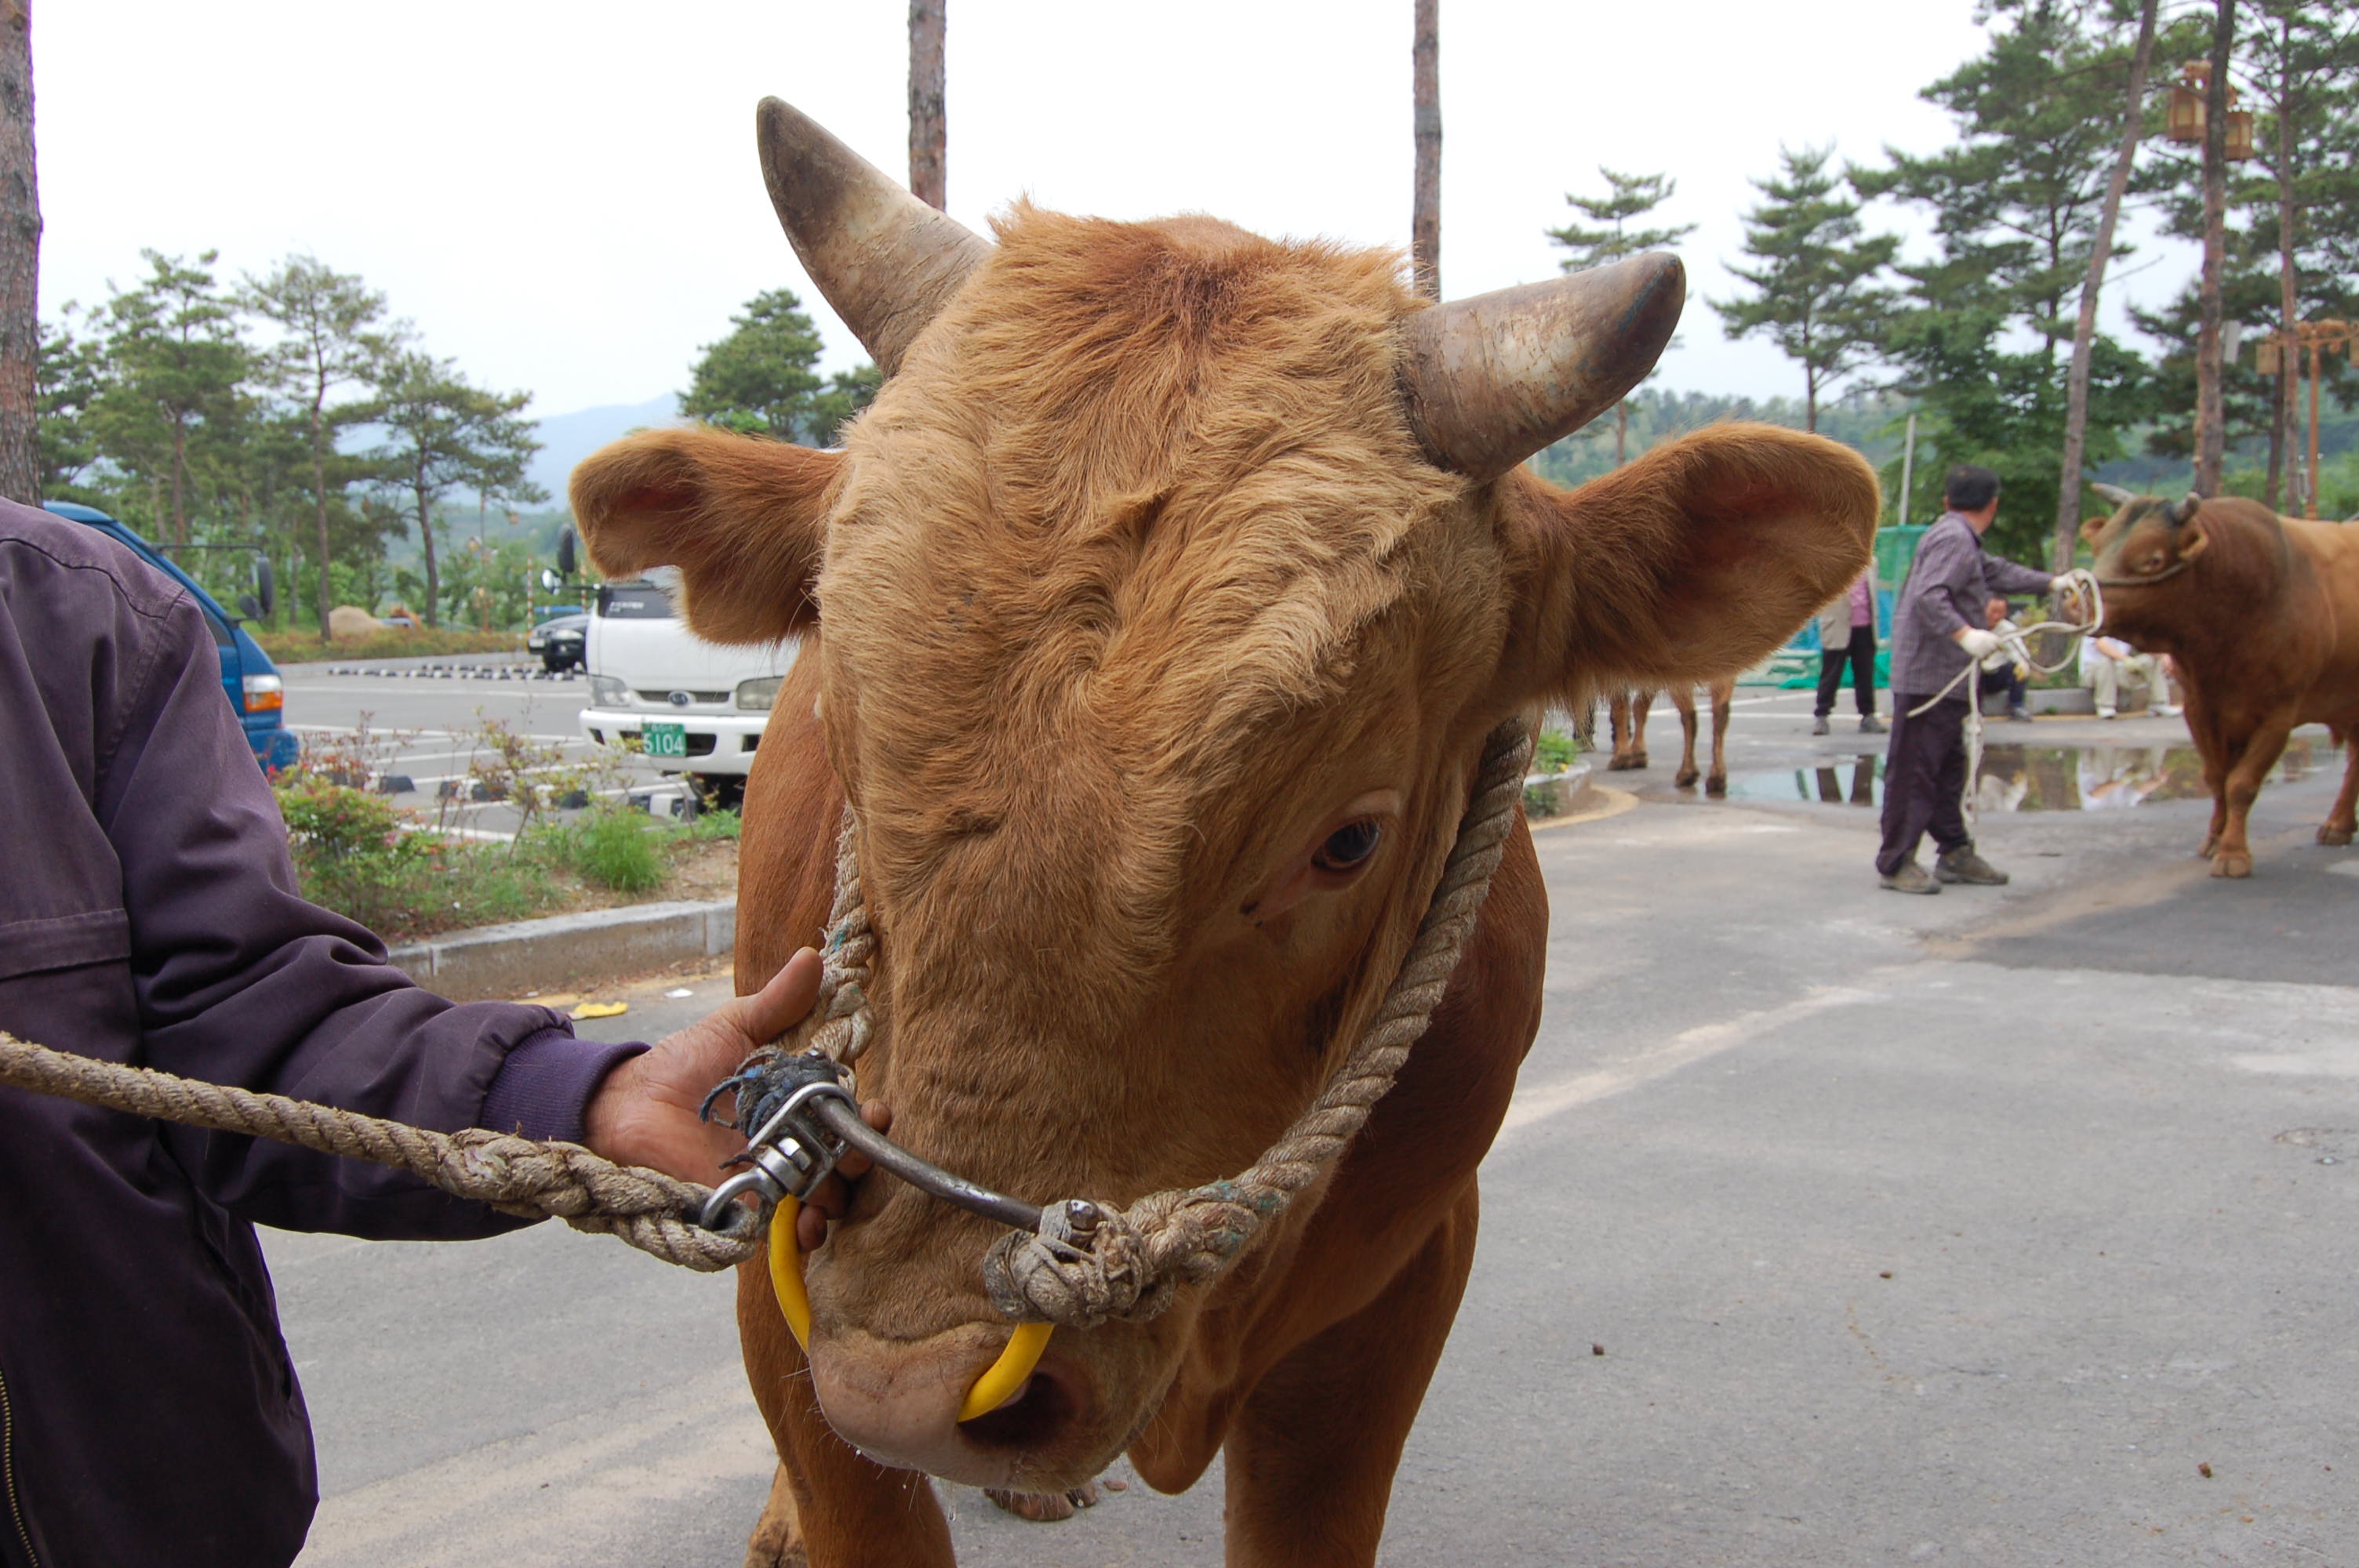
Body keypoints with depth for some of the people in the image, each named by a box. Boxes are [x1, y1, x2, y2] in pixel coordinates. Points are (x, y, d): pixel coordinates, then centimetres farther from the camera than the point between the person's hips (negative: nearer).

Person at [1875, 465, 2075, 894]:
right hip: (1926, 678, -11)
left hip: (1945, 681, 11)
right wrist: (1966, 634, -36)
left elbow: (1997, 572, 33)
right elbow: (1929, 597, -27)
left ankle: (1955, 854, 25)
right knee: (1912, 770, -8)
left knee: (1948, 769, 16)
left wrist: (2053, 584, 36)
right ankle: (1895, 862, -5)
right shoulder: (1953, 539, -14)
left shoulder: (1962, 542, 20)